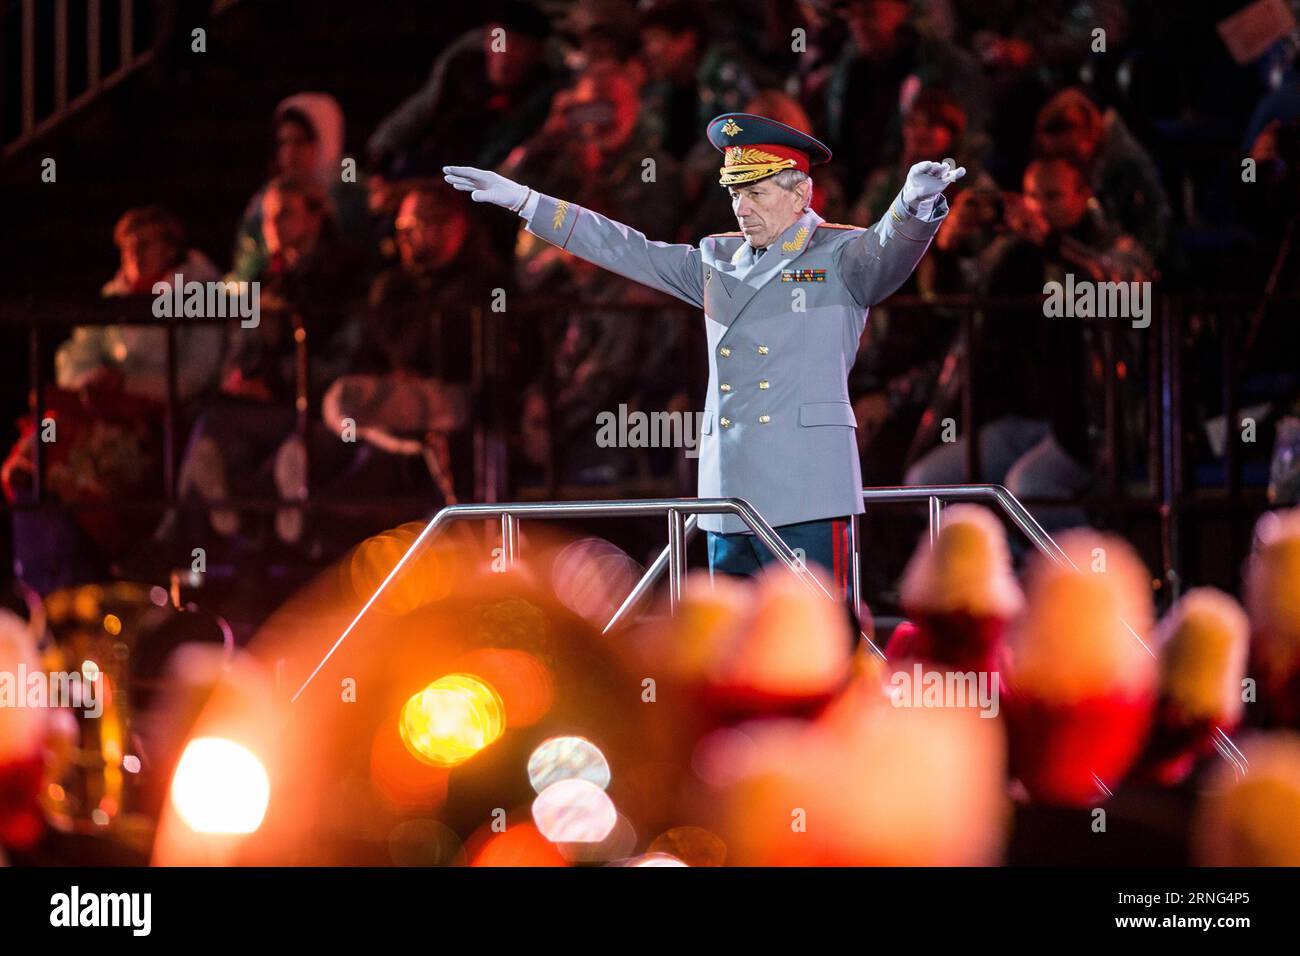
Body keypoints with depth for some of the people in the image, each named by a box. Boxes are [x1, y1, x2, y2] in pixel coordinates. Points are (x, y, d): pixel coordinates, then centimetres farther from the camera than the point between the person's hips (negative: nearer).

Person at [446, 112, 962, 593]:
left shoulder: (841, 257, 1)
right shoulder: (716, 263, 18)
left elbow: (894, 247, -18)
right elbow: (624, 249, 24)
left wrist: (915, 205, -42)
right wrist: (521, 199, 24)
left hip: (807, 495, -6)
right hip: (729, 499, 6)